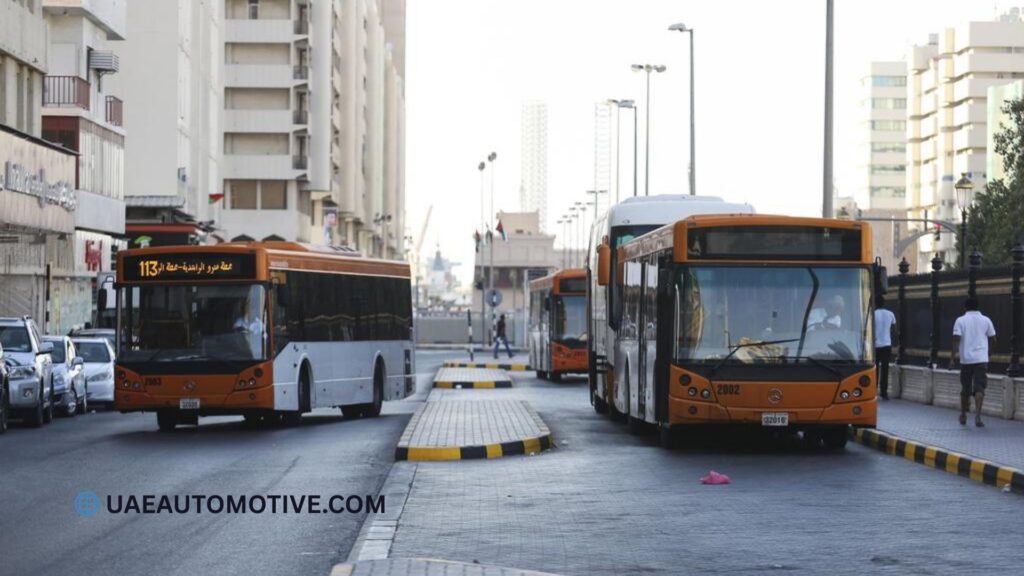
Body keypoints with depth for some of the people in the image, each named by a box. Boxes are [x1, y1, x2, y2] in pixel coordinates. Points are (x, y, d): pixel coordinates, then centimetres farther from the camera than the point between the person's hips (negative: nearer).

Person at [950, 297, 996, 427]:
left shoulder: (960, 321, -2)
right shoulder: (986, 320, 3)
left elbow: (956, 340, -8)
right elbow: (992, 337, 12)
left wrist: (952, 358, -6)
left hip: (966, 359, 0)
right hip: (981, 358, 0)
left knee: (965, 389, 13)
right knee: (979, 389, -4)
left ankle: (963, 416, 24)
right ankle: (977, 415, -20)